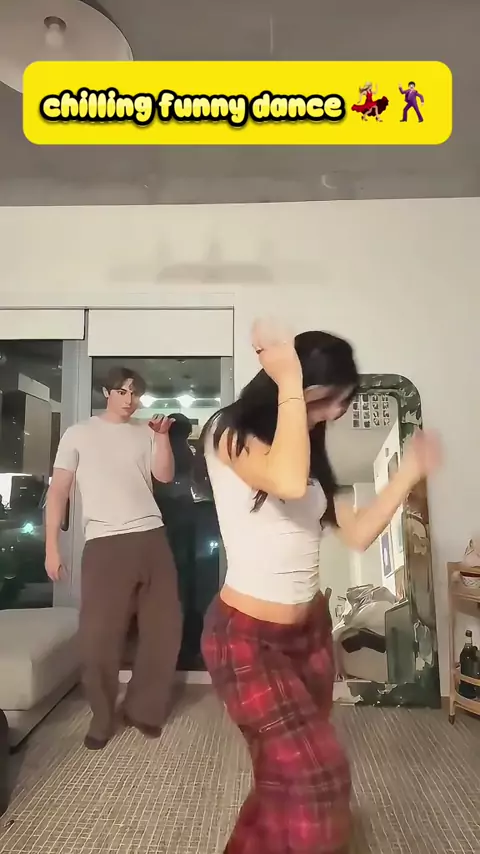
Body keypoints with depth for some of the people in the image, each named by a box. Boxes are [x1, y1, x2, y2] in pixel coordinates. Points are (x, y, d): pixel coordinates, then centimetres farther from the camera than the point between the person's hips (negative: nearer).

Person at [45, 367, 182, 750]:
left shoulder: (145, 433, 14)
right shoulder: (78, 434, 7)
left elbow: (165, 475, 4)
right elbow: (59, 490, 4)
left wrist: (162, 435, -7)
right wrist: (52, 545, -3)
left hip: (152, 538, 3)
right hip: (104, 544, -3)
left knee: (164, 628, 7)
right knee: (99, 635, -1)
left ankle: (144, 708, 26)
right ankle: (103, 717, 20)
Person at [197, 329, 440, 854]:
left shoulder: (308, 448, 8)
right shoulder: (231, 433, -14)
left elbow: (358, 533, 6)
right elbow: (288, 482, -36)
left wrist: (410, 470, 3)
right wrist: (288, 381, -26)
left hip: (310, 629, 7)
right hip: (247, 638, -7)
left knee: (287, 779, 18)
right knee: (318, 778, -12)